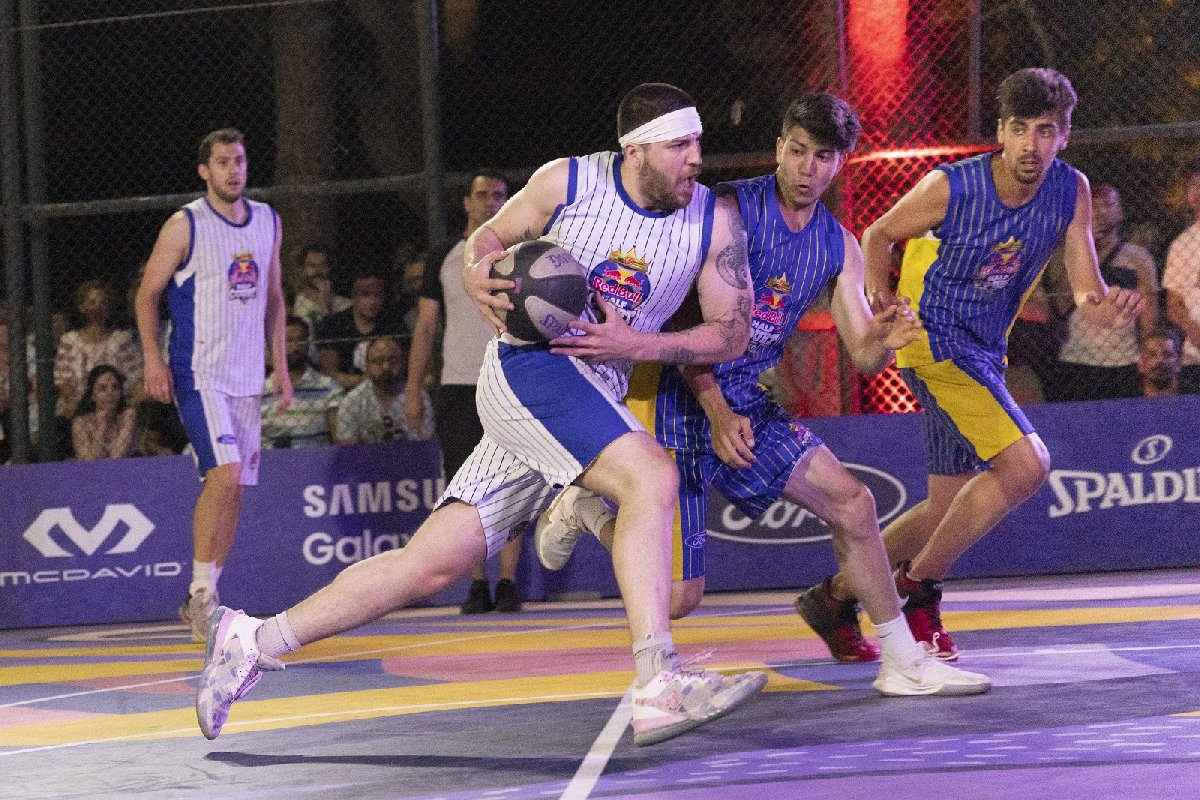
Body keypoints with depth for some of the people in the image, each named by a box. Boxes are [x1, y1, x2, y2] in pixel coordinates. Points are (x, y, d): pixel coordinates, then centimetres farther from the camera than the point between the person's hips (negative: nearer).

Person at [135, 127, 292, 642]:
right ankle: (201, 594, -12)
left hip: (246, 377, 6)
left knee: (235, 488, 6)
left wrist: (281, 366, 14)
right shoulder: (185, 226, -6)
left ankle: (202, 601, 14)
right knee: (225, 473, -20)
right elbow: (148, 293, 0)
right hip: (198, 372, -6)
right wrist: (152, 357, -11)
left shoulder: (268, 222, 11)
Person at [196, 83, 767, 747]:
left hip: (599, 391, 5)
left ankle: (254, 641, 12)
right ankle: (657, 684, -38)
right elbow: (488, 239, 12)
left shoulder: (716, 223, 2)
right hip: (529, 362, -5)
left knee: (433, 563, 2)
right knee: (651, 476, -30)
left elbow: (731, 334, 3)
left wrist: (634, 344, -10)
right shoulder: (567, 181, -4)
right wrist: (478, 276, -11)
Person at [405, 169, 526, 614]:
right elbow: (425, 328, 10)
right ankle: (478, 585, 5)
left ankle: (508, 582, -1)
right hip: (457, 388, 1)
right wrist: (413, 390, 3)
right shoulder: (445, 261, 10)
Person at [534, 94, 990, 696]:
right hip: (677, 398, -7)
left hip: (749, 403, 7)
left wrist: (885, 340, -21)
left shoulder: (838, 246, 7)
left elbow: (862, 356, 4)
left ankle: (905, 663, 10)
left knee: (852, 502, -1)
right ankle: (584, 508, 19)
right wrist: (716, 410, -23)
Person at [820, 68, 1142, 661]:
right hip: (934, 340, -7)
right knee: (1027, 464, -23)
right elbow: (878, 235, -1)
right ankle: (918, 587, -9)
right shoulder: (951, 187, -18)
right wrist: (878, 302, -18)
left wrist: (1106, 308, -32)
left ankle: (836, 593, 29)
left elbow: (1087, 293, -8)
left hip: (984, 353, 7)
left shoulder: (1071, 191, -7)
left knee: (949, 510, 13)